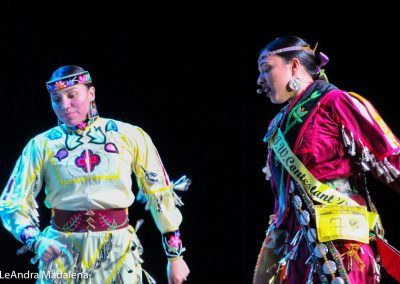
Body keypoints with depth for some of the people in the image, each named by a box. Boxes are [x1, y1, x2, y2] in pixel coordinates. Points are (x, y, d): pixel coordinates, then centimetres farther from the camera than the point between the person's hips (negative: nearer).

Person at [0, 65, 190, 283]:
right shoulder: (42, 145, 0)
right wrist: (36, 241, -22)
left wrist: (175, 255, 8)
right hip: (62, 253, 0)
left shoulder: (130, 137, 0)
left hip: (118, 250, 0)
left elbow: (160, 194, 7)